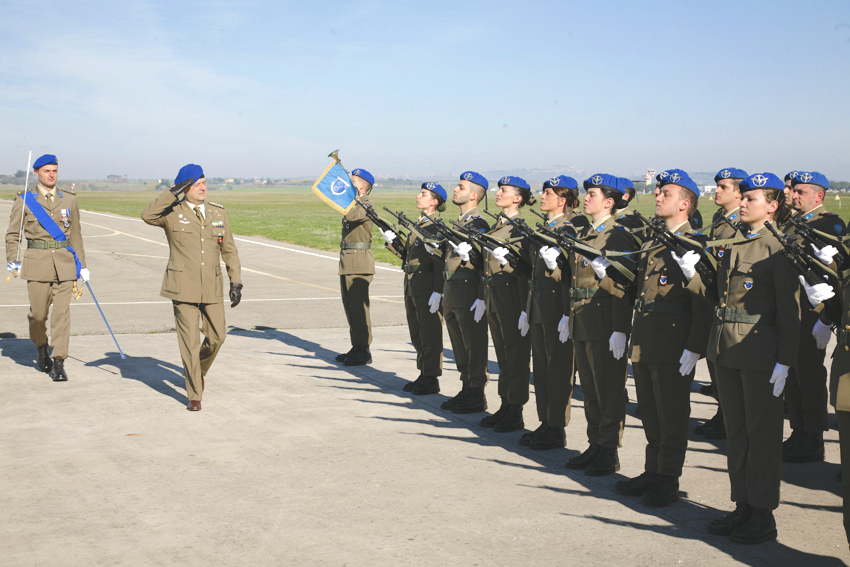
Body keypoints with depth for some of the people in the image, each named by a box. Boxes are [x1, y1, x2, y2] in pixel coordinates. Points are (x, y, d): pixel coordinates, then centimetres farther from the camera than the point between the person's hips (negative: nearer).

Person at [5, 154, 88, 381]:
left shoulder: (69, 199, 10)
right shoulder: (25, 200, 4)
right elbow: (12, 234, 7)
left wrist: (82, 265, 13)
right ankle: (41, 349, 33)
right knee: (38, 313, 3)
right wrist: (13, 261, -7)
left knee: (62, 312, -6)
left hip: (65, 263, 1)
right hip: (37, 262, -1)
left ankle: (58, 362, -3)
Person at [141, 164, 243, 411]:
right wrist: (173, 192, -24)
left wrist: (236, 282, 4)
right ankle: (194, 395, 9)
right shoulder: (172, 212, -3)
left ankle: (197, 370, 39)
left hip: (212, 287, 4)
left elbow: (229, 250, 10)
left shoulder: (218, 212, 7)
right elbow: (148, 216, -25)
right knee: (190, 341, -3)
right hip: (183, 286, -4)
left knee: (217, 336, 8)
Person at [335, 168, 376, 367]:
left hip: (360, 262, -10)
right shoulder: (352, 204, 19)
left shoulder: (366, 205, -11)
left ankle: (364, 351, -4)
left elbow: (352, 215, -30)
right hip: (347, 261, 10)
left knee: (359, 306, -9)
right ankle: (356, 348, 17)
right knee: (349, 305, 11)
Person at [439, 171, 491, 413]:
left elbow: (486, 264, -17)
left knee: (474, 346, -1)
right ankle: (466, 390, 24)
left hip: (469, 294, -9)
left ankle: (477, 396, 7)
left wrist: (482, 298, -22)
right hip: (452, 294, 9)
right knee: (459, 345, 14)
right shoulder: (460, 223, 17)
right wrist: (444, 292, 20)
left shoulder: (479, 225, -12)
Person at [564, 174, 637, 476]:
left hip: (605, 323, -8)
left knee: (608, 391, 1)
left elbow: (623, 286, -15)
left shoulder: (618, 237, -10)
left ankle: (609, 452, 9)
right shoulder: (583, 235, 15)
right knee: (590, 389, 14)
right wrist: (570, 316, 16)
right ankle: (595, 445, 23)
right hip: (581, 323, 8)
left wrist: (620, 330, -20)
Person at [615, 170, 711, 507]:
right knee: (649, 412, 15)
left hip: (674, 345, -8)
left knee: (672, 415, 2)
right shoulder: (650, 245, 15)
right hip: (643, 342, 8)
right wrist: (625, 333, 16)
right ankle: (652, 473, 26)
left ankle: (668, 482, 12)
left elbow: (702, 303, -14)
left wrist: (694, 348, -19)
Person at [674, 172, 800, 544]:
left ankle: (763, 517, 12)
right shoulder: (734, 246, 12)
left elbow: (790, 310, -13)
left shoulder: (778, 248, -10)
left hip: (760, 354, -7)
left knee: (762, 433, 2)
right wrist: (691, 275, -2)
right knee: (736, 432, 14)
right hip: (727, 352, 7)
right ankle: (743, 507, 26)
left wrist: (785, 362, -17)